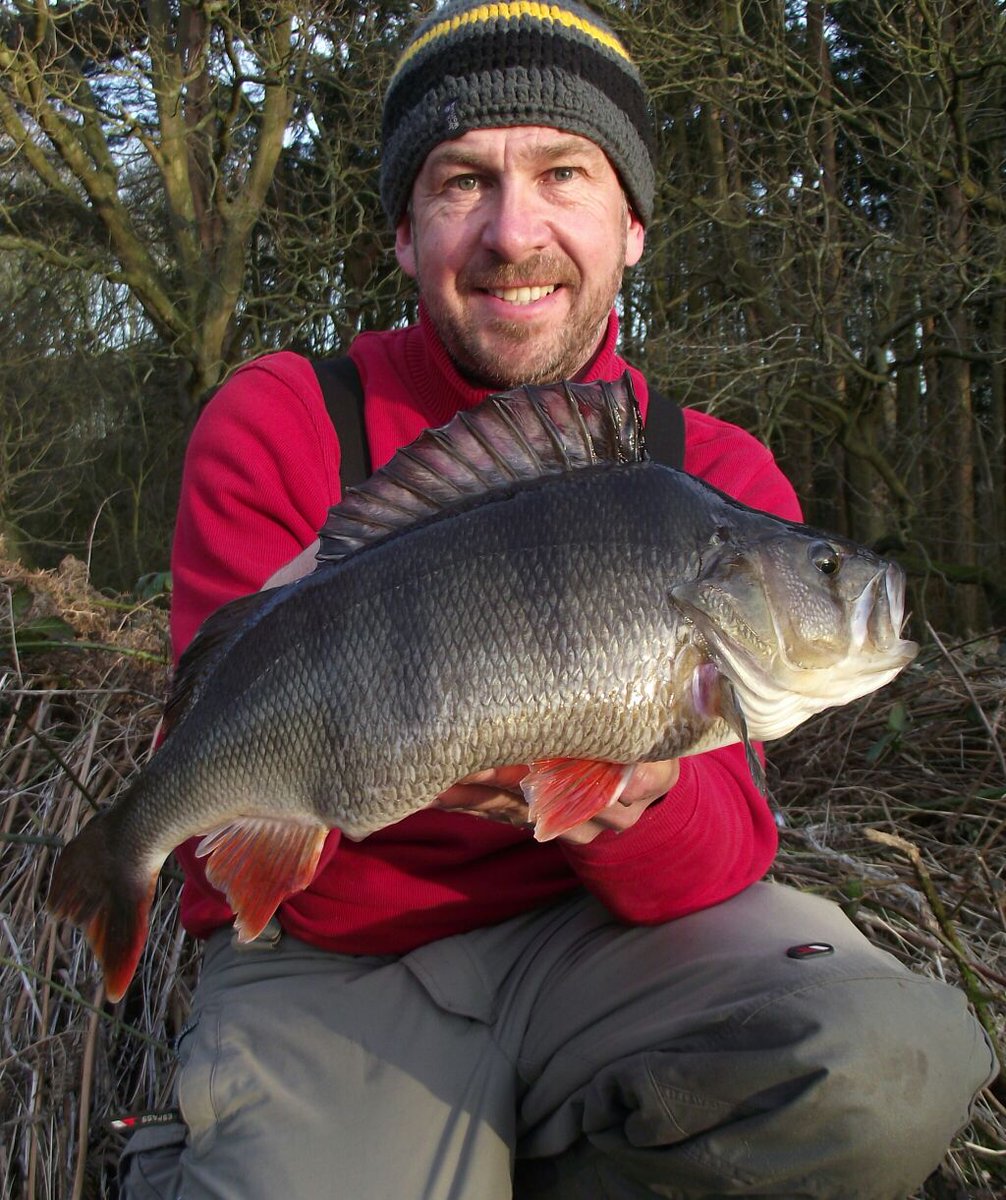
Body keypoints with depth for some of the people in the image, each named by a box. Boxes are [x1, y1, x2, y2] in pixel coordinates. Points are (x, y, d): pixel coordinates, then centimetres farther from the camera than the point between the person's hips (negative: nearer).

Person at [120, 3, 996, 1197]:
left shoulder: (721, 482, -3)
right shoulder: (274, 428, -8)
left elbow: (715, 863, -10)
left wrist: (636, 794, -35)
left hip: (588, 932, 2)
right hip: (328, 965, -1)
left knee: (896, 1068, -25)